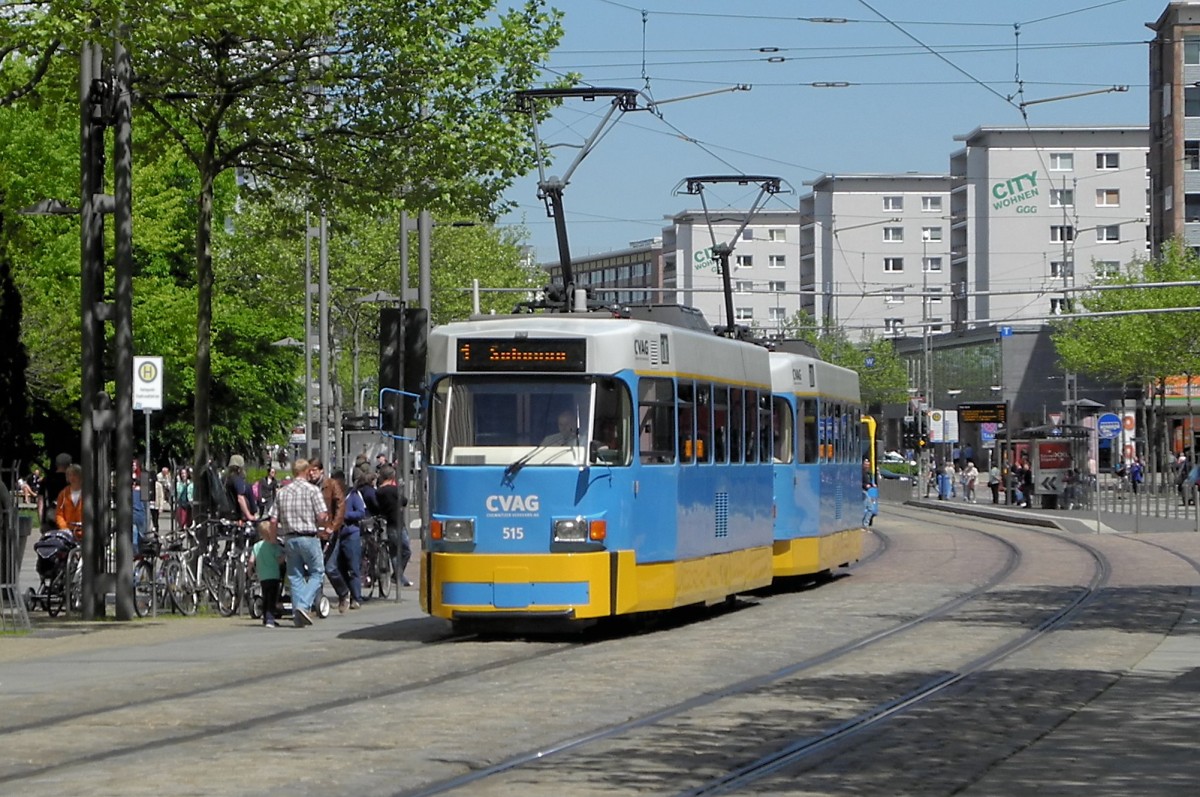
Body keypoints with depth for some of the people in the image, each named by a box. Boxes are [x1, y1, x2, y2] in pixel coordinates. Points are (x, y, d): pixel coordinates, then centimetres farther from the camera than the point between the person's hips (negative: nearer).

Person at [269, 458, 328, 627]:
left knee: (295, 576, 10)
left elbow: (273, 521, 5)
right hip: (309, 537, -4)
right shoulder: (312, 490, -6)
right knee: (317, 573, 5)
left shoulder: (282, 492, 7)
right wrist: (321, 528, 9)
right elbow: (322, 516, -12)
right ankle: (304, 605, -14)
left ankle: (297, 614, 5)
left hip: (289, 538, 4)